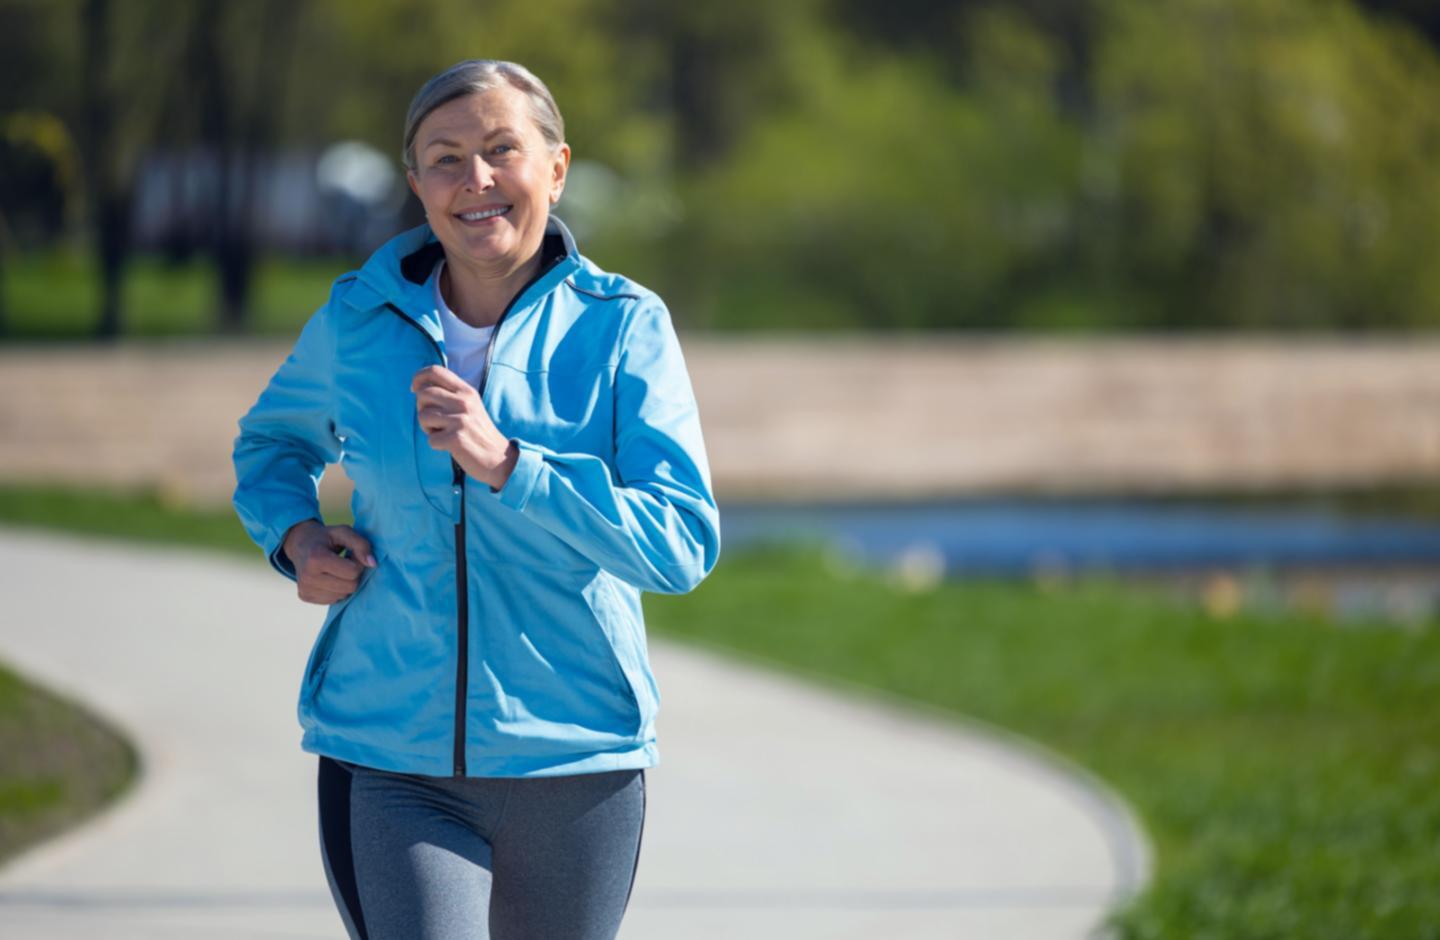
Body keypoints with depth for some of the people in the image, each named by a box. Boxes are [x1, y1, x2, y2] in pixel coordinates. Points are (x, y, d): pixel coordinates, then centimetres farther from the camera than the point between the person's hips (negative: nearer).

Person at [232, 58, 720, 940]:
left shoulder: (623, 327, -5)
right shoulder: (358, 320, 2)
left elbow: (682, 545, -14)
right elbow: (274, 440, 24)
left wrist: (504, 464, -25)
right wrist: (294, 537, 2)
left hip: (572, 765, 0)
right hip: (389, 760, 0)